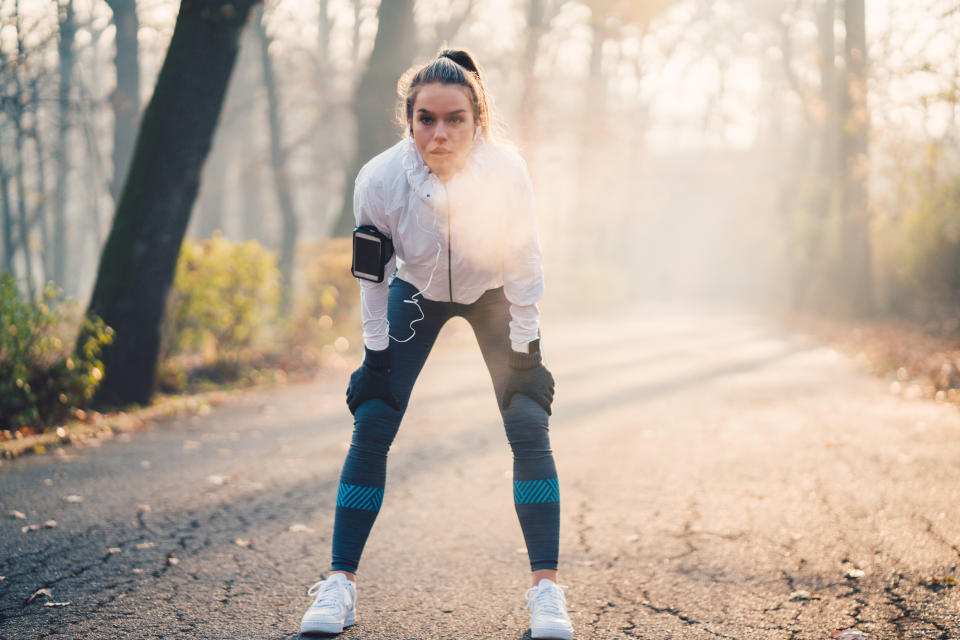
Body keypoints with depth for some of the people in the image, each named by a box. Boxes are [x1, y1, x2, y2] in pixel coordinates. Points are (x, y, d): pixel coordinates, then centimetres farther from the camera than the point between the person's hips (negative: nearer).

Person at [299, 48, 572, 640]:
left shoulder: (507, 172, -32)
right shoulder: (379, 180, -30)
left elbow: (524, 268, -17)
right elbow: (373, 276, -13)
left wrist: (524, 354, -14)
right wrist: (377, 356, -9)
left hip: (492, 295, 0)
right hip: (415, 295, 1)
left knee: (529, 428, -13)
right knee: (371, 428, -9)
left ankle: (547, 589, -4)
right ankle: (341, 585, 2)